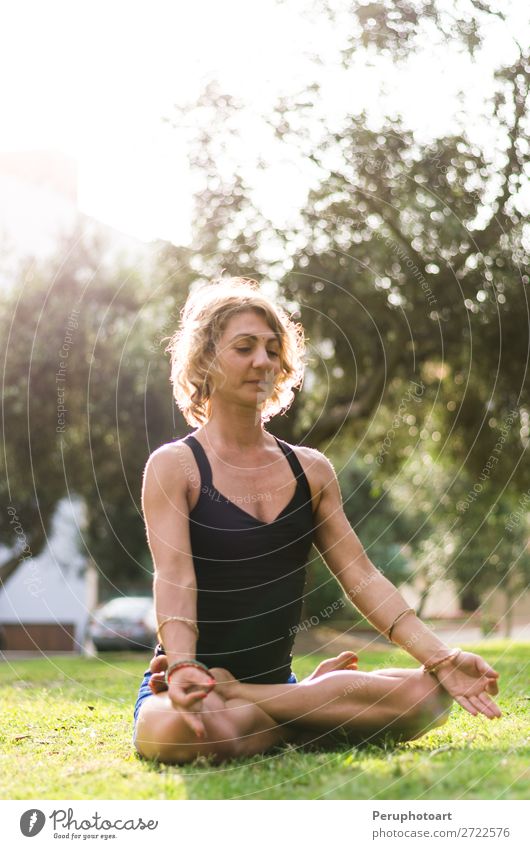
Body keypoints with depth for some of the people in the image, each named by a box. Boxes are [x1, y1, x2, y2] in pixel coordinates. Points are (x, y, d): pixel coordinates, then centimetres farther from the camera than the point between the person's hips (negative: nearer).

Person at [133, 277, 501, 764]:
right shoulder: (174, 467, -3)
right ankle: (316, 700, -13)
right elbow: (174, 579, -17)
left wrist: (441, 659, -9)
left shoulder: (311, 471, 12)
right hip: (192, 686, -5)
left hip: (275, 683, 5)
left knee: (426, 695, -19)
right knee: (180, 731, -42)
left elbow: (361, 575, 5)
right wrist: (182, 668, -37)